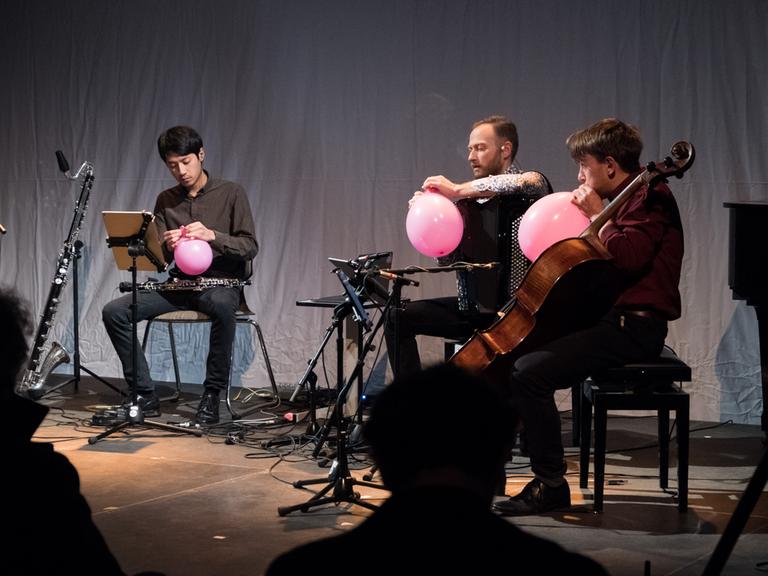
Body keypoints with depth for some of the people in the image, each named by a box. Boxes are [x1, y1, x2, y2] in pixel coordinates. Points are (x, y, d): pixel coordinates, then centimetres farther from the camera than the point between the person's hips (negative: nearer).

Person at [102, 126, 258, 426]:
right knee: (114, 311, -17)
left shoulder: (231, 193, 0)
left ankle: (212, 397, -29)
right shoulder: (166, 201, 11)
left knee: (221, 306, -42)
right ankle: (145, 395, -9)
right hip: (179, 284, 4)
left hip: (221, 281, -4)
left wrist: (212, 236, -23)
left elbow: (249, 247, -6)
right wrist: (167, 246, -16)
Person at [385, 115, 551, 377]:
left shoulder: (532, 185, -3)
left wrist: (457, 190, -22)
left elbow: (521, 183, -30)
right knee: (399, 317, -6)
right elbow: (448, 260, 13)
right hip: (472, 307, 6)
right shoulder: (470, 200, 12)